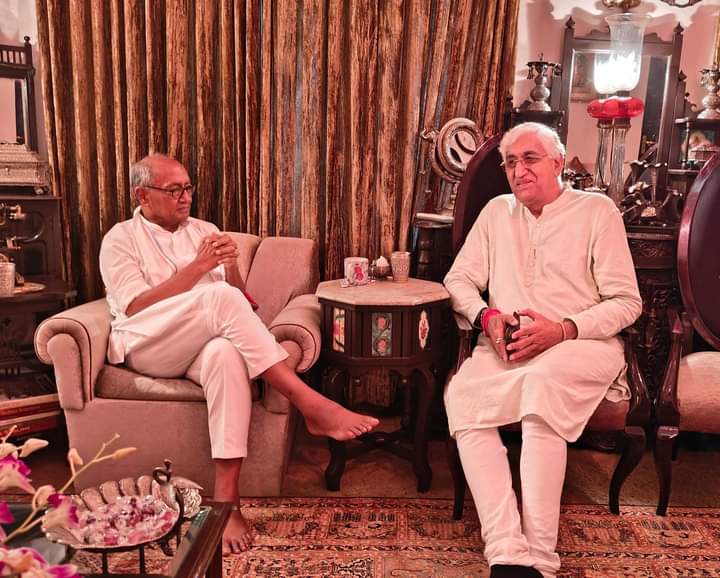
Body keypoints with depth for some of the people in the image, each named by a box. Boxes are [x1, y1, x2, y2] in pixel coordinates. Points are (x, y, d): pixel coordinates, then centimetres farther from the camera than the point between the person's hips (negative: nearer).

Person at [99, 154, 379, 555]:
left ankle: (226, 499, -37)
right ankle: (310, 404, -35)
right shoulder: (121, 239, 7)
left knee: (227, 353, -37)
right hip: (145, 345, -3)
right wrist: (197, 268, -15)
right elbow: (135, 307, -9)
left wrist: (232, 269, -9)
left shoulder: (205, 231, 19)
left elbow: (241, 299, 13)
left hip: (205, 343, 3)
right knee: (221, 298, -33)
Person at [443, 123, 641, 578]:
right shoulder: (497, 212, 18)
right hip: (506, 349, 4)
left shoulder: (597, 210, 6)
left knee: (542, 382, -38)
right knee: (461, 396, -29)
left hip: (582, 346, -3)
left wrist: (564, 330, -15)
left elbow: (626, 302, 1)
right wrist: (487, 315, -7)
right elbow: (459, 280, 15)